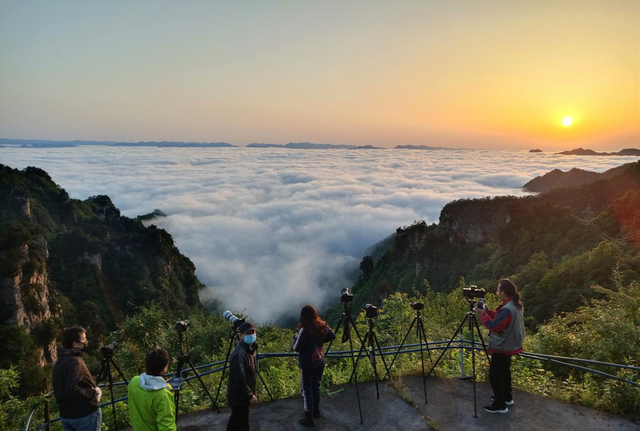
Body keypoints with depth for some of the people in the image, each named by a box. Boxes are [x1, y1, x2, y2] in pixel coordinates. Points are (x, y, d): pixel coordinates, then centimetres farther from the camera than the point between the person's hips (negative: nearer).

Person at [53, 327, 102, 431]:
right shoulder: (75, 362, -23)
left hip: (66, 415, 9)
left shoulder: (59, 361, 7)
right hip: (85, 415, -8)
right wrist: (94, 392, -20)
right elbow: (72, 389, -33)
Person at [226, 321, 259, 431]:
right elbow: (239, 379, -30)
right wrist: (250, 396, -21)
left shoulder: (249, 349, 4)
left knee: (236, 420, 25)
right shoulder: (240, 354, -28)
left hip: (240, 395, 10)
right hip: (239, 396, -10)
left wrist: (250, 393, 17)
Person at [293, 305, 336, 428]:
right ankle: (316, 411, 34)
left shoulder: (304, 330, -22)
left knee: (307, 389, 4)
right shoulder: (323, 326, -3)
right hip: (320, 361, 6)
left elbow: (296, 348, -16)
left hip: (308, 364, -6)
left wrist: (297, 338, 1)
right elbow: (332, 336, 12)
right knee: (315, 386, 21)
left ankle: (309, 418, 9)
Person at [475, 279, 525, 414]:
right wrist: (488, 311, 3)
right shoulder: (515, 305, 4)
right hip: (509, 345, 10)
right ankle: (507, 397, 36)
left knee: (494, 374, -2)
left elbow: (494, 326, -26)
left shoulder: (507, 309, -29)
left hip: (502, 347, -10)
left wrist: (483, 314, -16)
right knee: (504, 370, 23)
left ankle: (500, 404, 4)